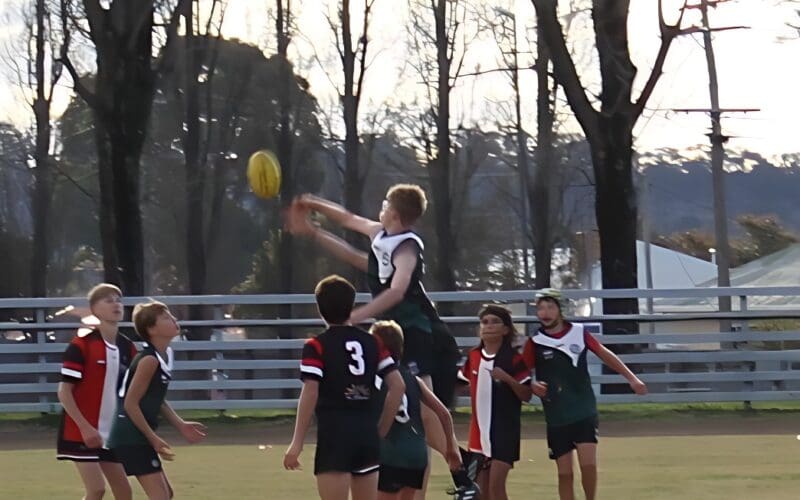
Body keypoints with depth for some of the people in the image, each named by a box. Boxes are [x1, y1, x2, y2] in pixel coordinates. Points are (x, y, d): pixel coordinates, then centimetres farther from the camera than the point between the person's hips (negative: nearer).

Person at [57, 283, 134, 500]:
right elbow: (64, 392, -13)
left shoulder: (127, 348, 6)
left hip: (112, 433, 7)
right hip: (81, 433, -7)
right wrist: (85, 427, -18)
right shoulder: (81, 345, -13)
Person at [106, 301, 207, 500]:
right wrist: (153, 438, -16)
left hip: (139, 438, 10)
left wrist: (181, 425, 13)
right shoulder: (149, 360, -19)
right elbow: (130, 403, -20)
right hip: (131, 438, -10)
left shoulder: (165, 355, 11)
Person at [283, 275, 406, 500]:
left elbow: (310, 394, -13)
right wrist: (381, 430, 14)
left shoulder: (316, 346, -4)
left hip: (334, 434, -5)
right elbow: (397, 385, 6)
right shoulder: (372, 342, 10)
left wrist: (297, 443, -11)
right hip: (367, 433, 5)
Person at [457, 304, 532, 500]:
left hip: (504, 431, -6)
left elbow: (526, 395, -11)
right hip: (479, 430, 6)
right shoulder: (473, 357, 6)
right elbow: (462, 384, 23)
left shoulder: (514, 359, -9)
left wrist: (507, 378, -25)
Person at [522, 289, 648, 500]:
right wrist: (532, 386, -23)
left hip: (584, 412, 0)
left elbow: (605, 355, 8)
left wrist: (632, 378, 4)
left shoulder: (578, 332, 0)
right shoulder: (535, 343, -3)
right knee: (564, 473, 1)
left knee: (588, 464, -14)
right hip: (557, 418, 0)